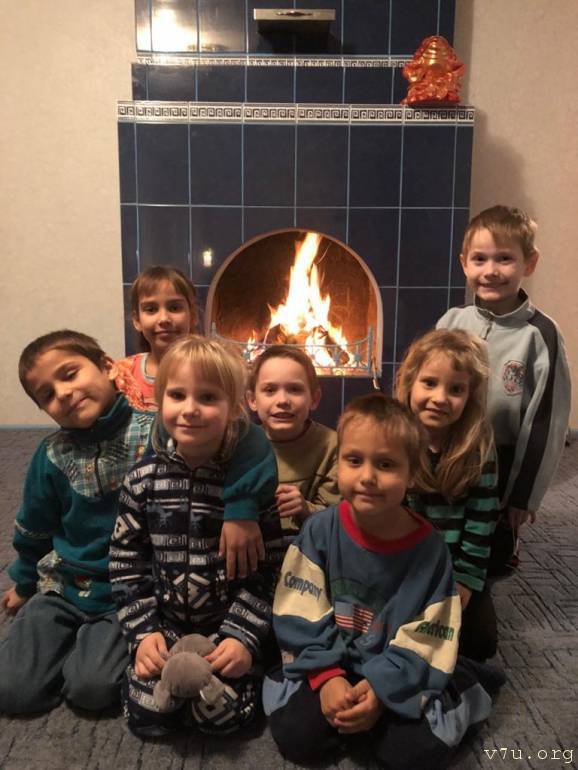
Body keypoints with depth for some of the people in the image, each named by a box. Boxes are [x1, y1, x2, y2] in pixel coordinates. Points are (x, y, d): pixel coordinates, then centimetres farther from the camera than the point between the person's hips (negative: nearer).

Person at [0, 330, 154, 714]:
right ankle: (76, 637, 21)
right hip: (63, 586, 3)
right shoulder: (52, 454, -6)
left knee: (90, 688, -17)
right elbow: (34, 527, 11)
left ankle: (100, 640, 14)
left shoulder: (155, 434, -17)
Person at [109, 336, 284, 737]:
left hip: (228, 621, -2)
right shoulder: (143, 478, -8)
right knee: (148, 715, -5)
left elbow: (267, 566, -11)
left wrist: (244, 635, -15)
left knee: (222, 716, -10)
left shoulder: (251, 478, -16)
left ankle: (244, 664, 17)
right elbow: (126, 561, -1)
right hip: (165, 621, 2)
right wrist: (143, 631, -6)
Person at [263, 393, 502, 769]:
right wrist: (326, 676, -19)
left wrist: (383, 688, -21)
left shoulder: (430, 548, -14)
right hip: (329, 664, 1)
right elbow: (301, 615, -10)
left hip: (398, 674, 0)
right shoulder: (319, 530, -13)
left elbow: (428, 639, -11)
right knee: (296, 737, -16)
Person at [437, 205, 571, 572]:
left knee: (488, 565, 15)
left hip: (500, 469, -3)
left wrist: (524, 494, -9)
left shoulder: (540, 334, -14)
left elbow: (546, 421, -11)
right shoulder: (452, 322, -3)